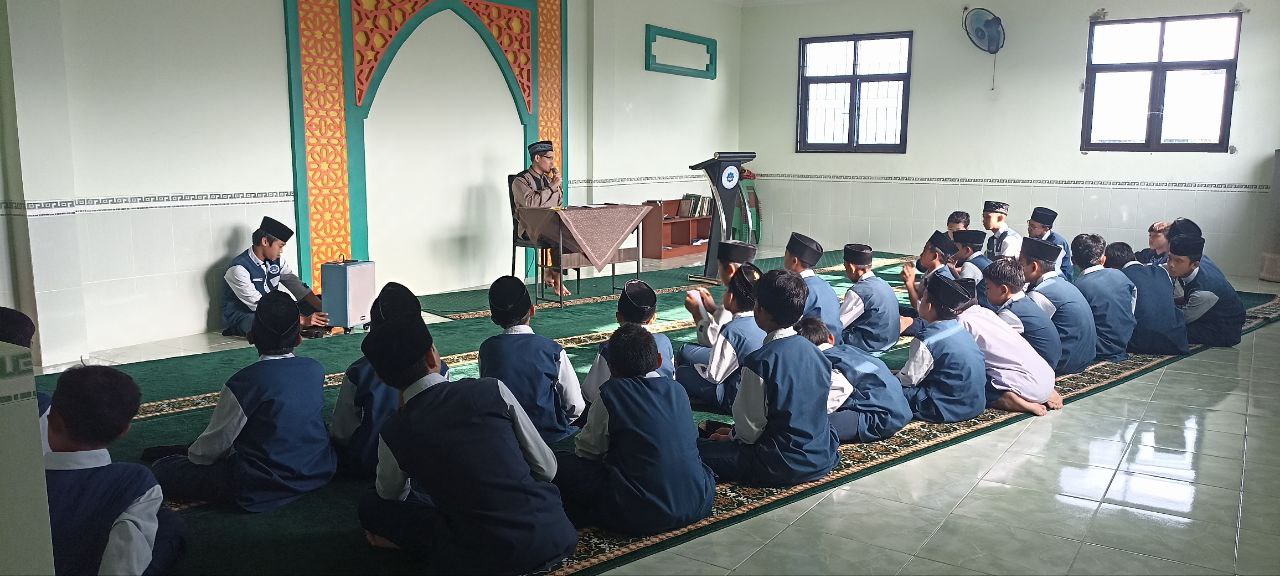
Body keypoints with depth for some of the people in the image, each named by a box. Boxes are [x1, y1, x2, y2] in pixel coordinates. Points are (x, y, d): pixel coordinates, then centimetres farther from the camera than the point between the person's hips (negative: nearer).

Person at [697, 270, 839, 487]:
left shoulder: (760, 361, -20)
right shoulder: (815, 353, 2)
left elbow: (750, 427, -15)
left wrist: (732, 436, 8)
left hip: (783, 466, -8)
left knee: (697, 450, -6)